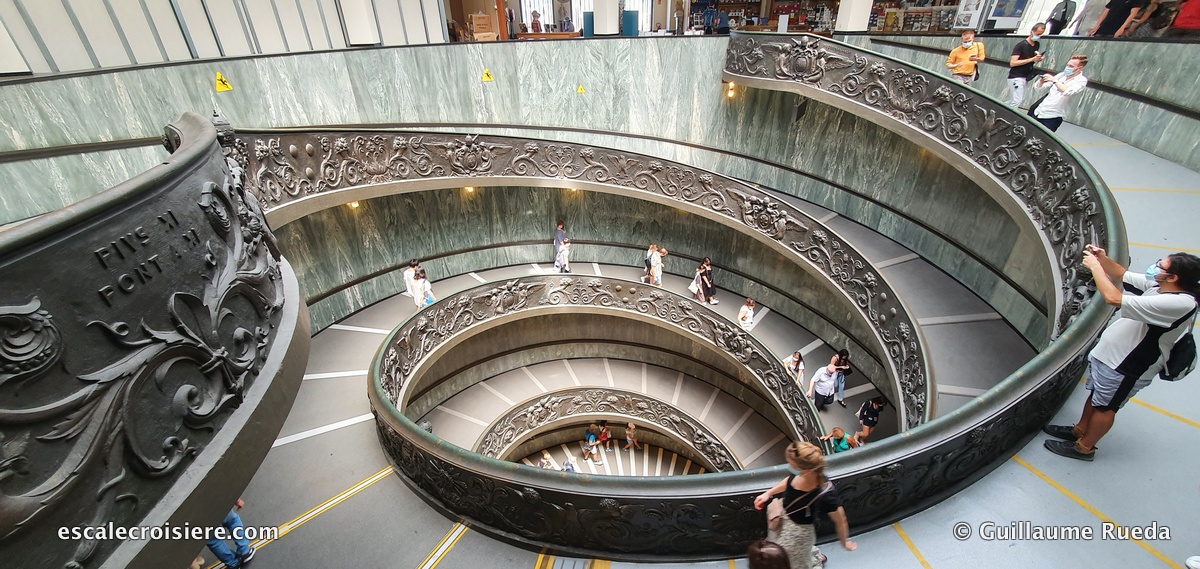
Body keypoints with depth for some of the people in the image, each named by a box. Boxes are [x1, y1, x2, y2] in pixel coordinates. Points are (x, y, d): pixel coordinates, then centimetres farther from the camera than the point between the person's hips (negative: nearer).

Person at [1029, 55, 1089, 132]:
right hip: (1038, 112, 6)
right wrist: (1041, 81, -15)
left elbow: (1068, 92, -27)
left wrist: (1054, 80, -27)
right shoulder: (1062, 75, 10)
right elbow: (1039, 86, 8)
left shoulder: (1081, 80, -7)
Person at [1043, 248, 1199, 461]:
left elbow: (1113, 298, -38)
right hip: (1109, 354, 8)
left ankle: (1084, 447, 28)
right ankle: (1080, 429, 44)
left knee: (1105, 406, 10)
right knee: (1095, 394, 24)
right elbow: (1122, 275, 12)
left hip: (1126, 367, -8)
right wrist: (1103, 260, -8)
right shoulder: (1158, 285, -5)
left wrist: (1095, 267, -27)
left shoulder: (1178, 304, -31)